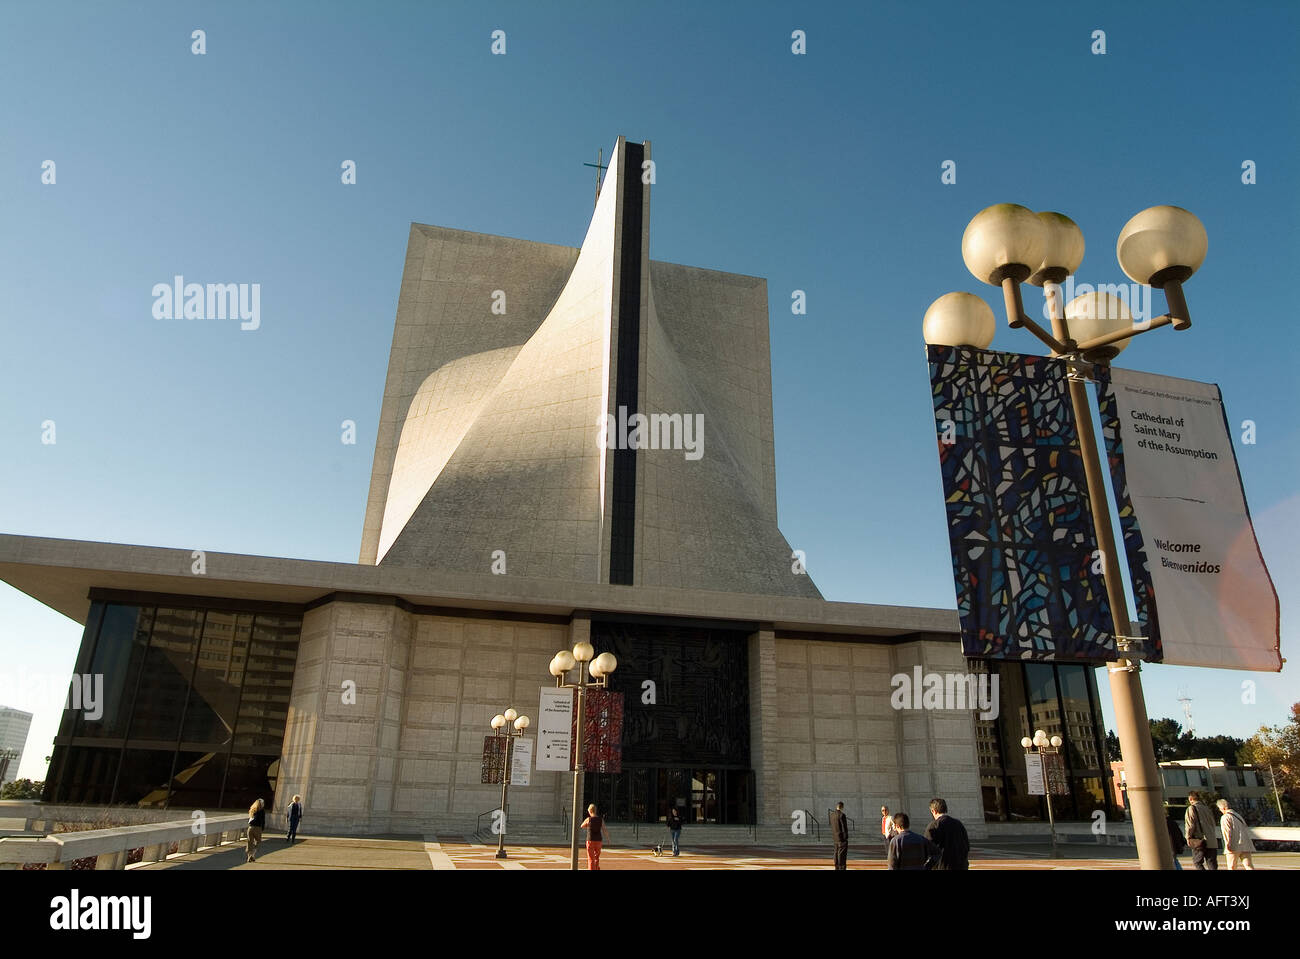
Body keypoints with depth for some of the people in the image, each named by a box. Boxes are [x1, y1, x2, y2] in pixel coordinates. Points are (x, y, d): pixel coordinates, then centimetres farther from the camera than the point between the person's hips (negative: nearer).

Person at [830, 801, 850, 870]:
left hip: (835, 837, 8)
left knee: (837, 853, 13)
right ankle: (842, 868, -3)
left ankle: (837, 867, 18)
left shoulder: (832, 815, 7)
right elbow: (844, 827, -16)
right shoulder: (842, 815, -17)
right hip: (842, 837, -8)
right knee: (842, 854, -4)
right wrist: (846, 837, -11)